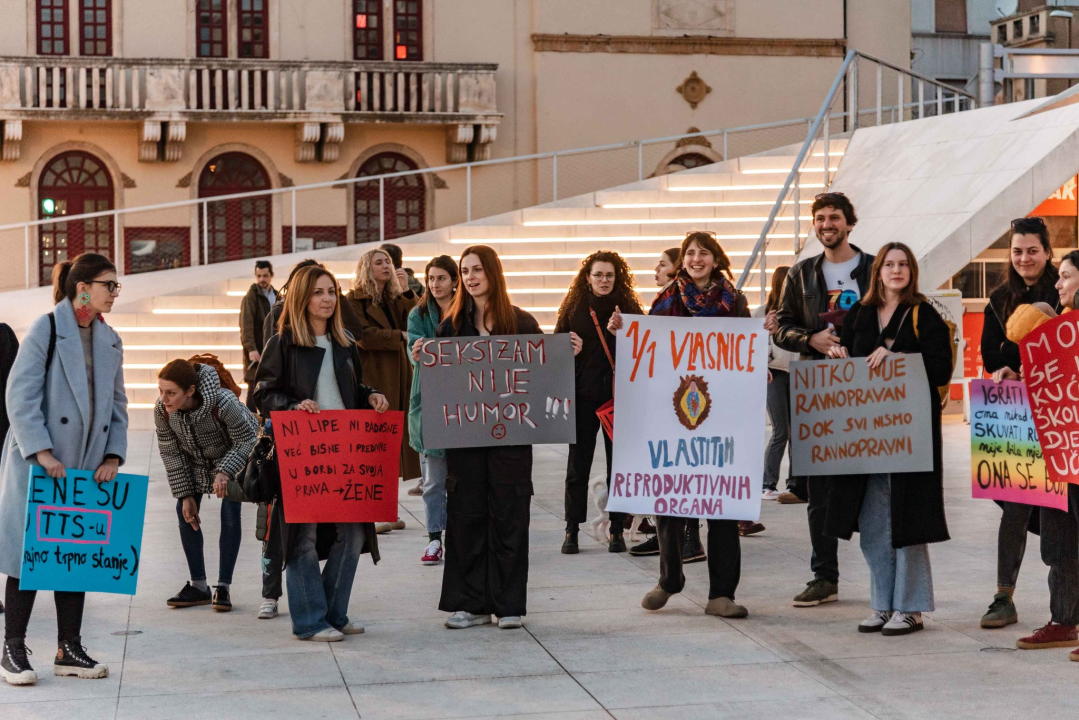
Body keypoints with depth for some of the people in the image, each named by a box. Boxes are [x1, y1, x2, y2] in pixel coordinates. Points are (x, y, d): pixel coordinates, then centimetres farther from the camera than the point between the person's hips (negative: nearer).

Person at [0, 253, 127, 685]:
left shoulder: (110, 341, 11)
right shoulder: (46, 330, -8)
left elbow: (117, 404, 14)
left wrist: (113, 455, 2)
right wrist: (41, 452, -20)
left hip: (87, 467, 6)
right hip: (38, 466, -6)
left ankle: (69, 650, 16)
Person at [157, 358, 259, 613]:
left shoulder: (222, 403, -40)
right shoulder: (162, 410, -27)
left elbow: (246, 441, -25)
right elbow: (171, 453, -12)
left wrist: (225, 472, -39)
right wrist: (185, 495, -12)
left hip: (233, 458, -4)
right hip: (195, 461, 4)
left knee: (230, 516, -10)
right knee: (185, 513, -2)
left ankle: (223, 587, -2)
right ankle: (199, 586, 8)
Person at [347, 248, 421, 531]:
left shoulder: (394, 299, 19)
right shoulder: (354, 300, -3)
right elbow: (364, 335, -14)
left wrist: (406, 292, -3)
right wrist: (400, 336, -11)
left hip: (396, 377, 7)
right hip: (372, 378, -7)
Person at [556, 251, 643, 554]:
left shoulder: (629, 308, 4)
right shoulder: (573, 309, 6)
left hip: (619, 396, 0)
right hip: (583, 397, 0)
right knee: (578, 464, 3)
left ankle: (617, 530, 12)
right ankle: (572, 531, 10)